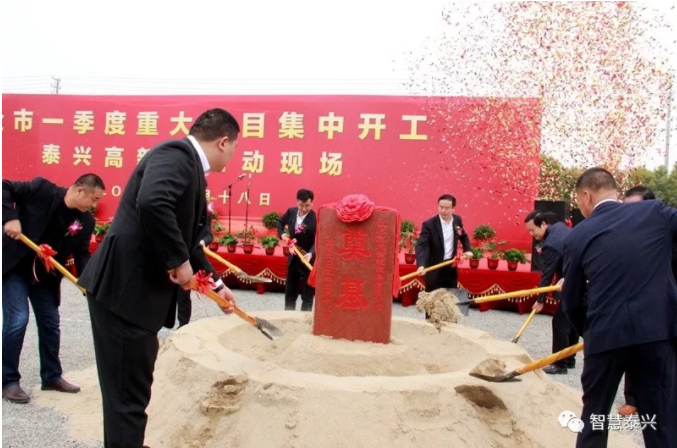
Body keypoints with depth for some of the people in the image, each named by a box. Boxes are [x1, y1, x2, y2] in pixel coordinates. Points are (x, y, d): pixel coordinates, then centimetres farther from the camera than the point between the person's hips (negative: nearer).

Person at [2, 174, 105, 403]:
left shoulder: (86, 221, -5)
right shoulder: (42, 189, -18)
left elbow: (81, 253, -3)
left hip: (45, 275, 6)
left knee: (50, 323, 9)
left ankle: (51, 376, 25)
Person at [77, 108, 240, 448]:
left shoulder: (190, 167, 17)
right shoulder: (177, 153, -14)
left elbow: (186, 236, 25)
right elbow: (152, 203, -34)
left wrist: (216, 283, 30)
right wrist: (180, 262, -22)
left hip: (138, 290, 10)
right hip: (123, 289, -10)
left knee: (133, 388, 22)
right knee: (128, 393, 2)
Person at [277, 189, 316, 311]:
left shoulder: (316, 218, -23)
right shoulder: (291, 211, -4)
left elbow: (317, 241, -28)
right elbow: (280, 221, 17)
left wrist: (310, 254, -45)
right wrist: (282, 233, 0)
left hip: (309, 260, -6)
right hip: (293, 258, 7)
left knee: (307, 294, 4)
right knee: (290, 291, 19)